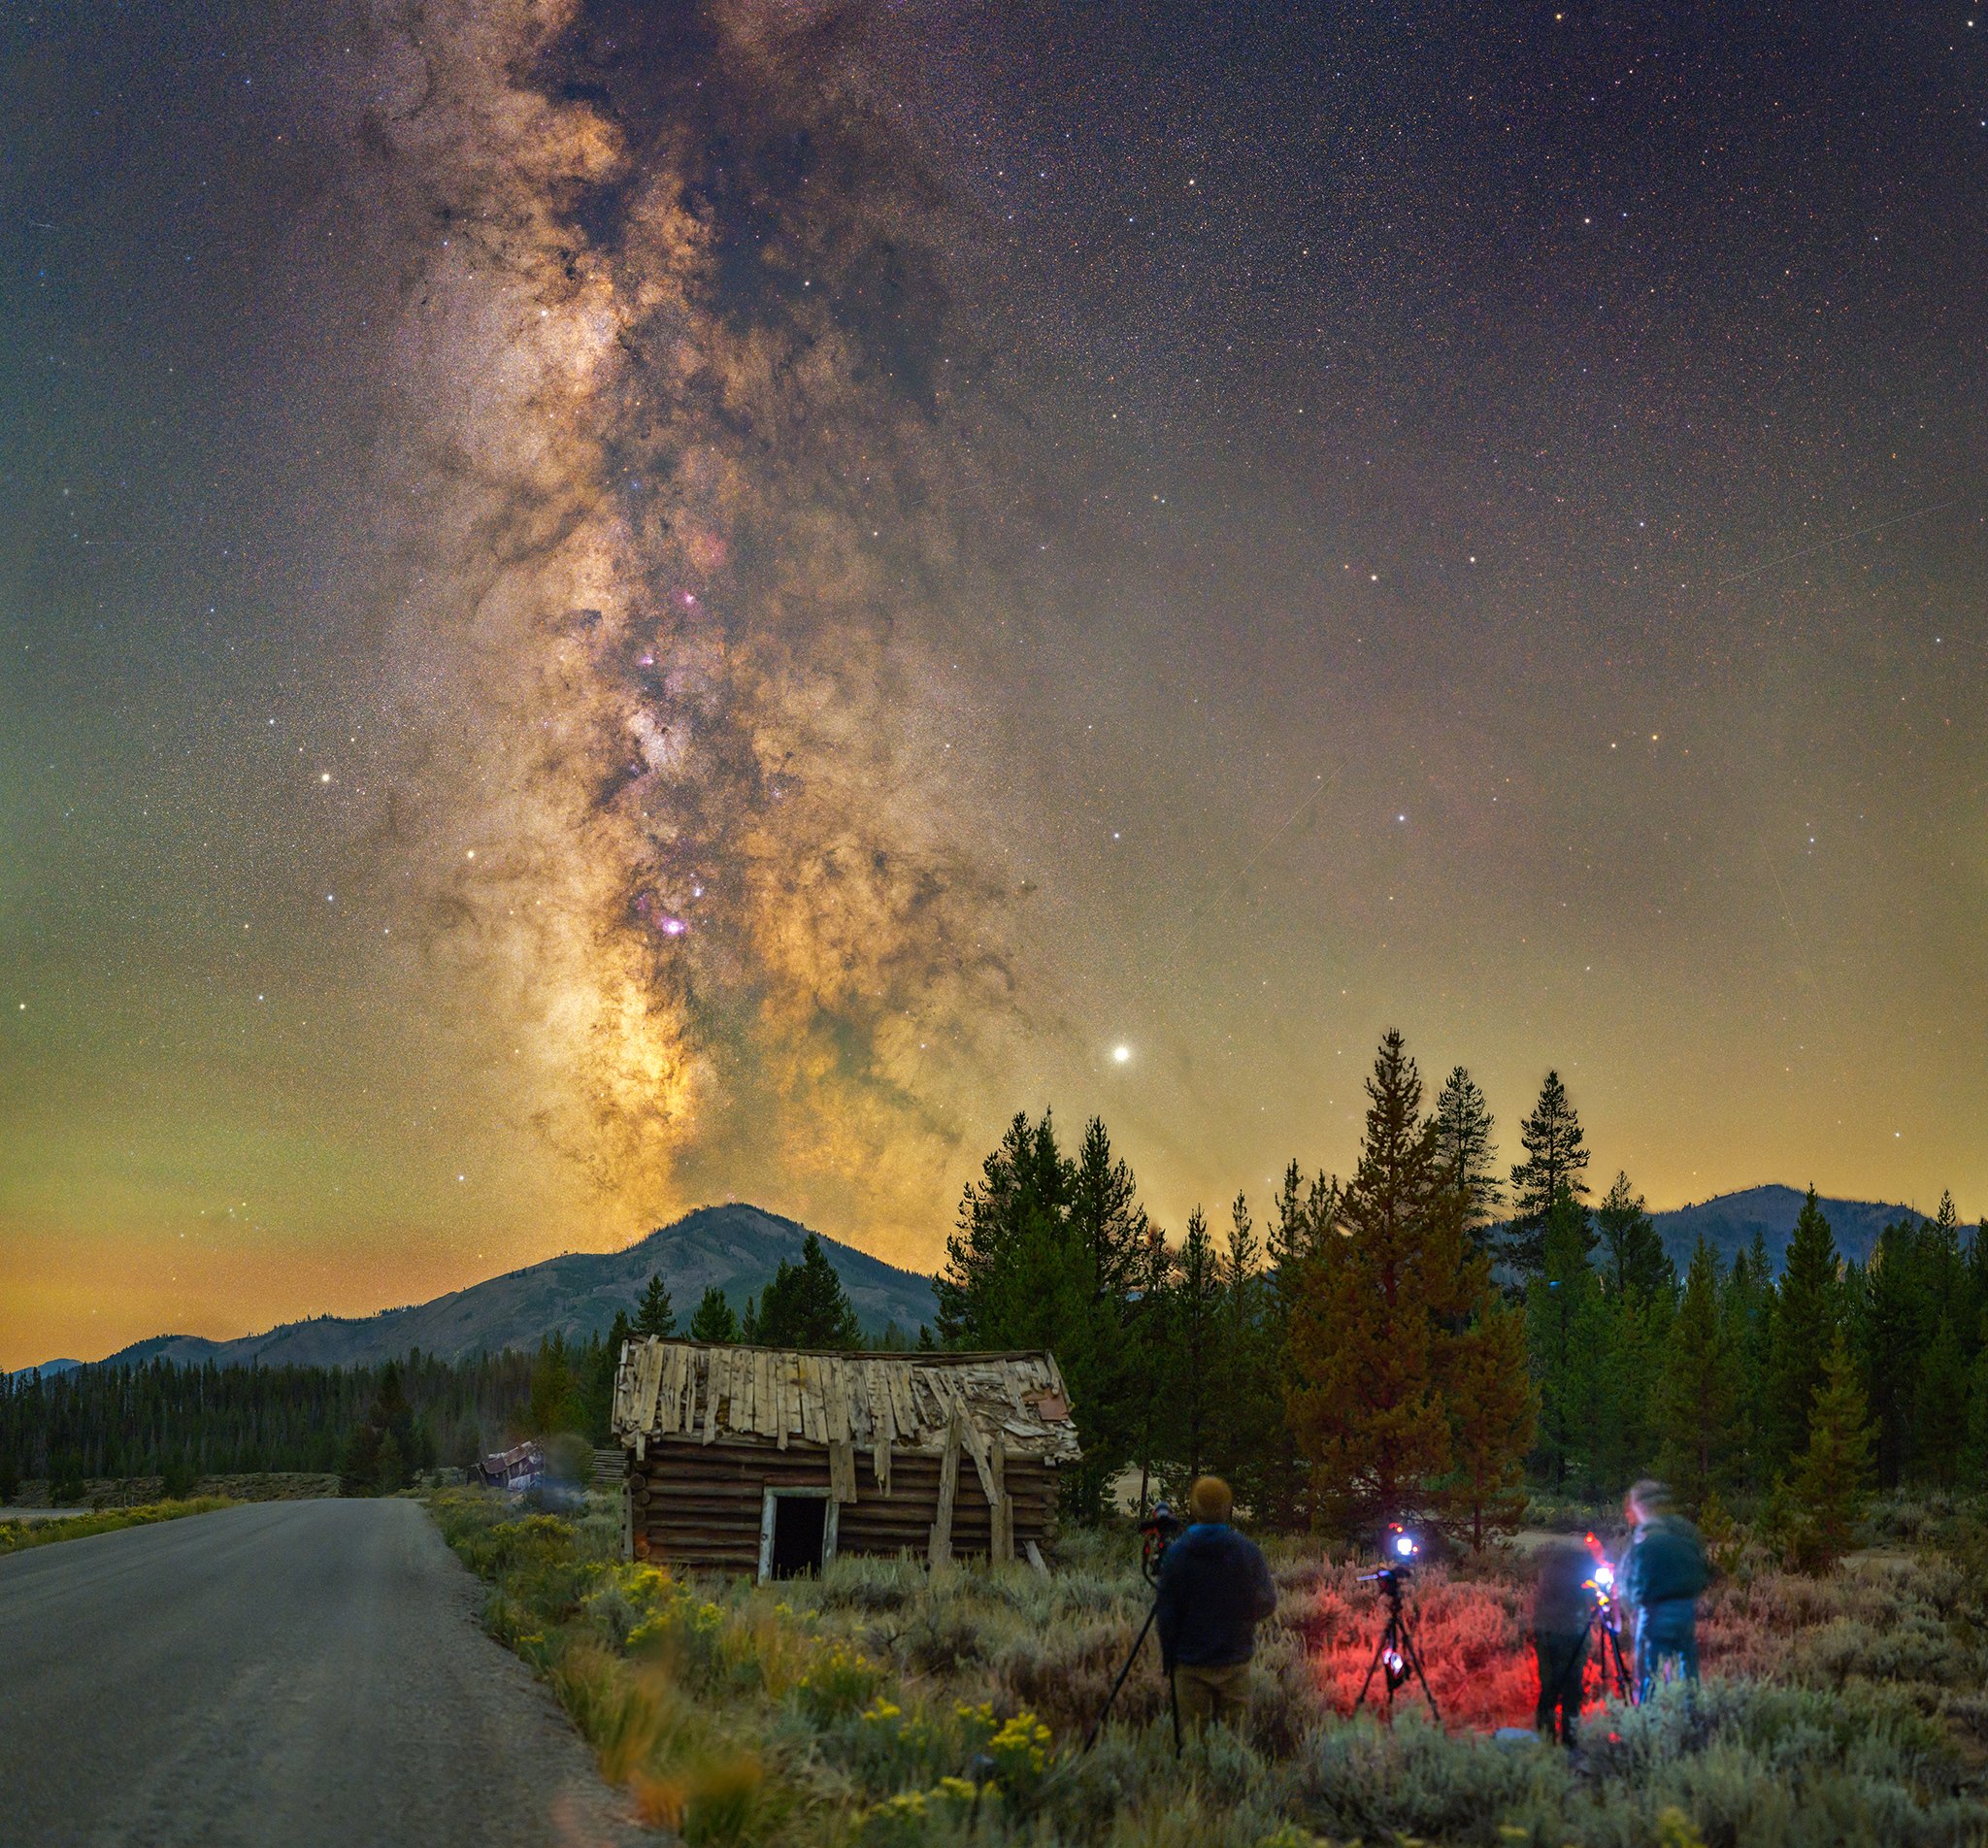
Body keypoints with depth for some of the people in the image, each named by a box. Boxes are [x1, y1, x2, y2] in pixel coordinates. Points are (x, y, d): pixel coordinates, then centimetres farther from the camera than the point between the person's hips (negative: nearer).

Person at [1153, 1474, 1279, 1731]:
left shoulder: (1176, 1554, -9)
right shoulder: (1247, 1551, -8)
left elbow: (1166, 1613, -4)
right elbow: (1266, 1603, 0)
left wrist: (1167, 1660, 8)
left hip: (1190, 1664, 0)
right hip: (1235, 1661, 0)